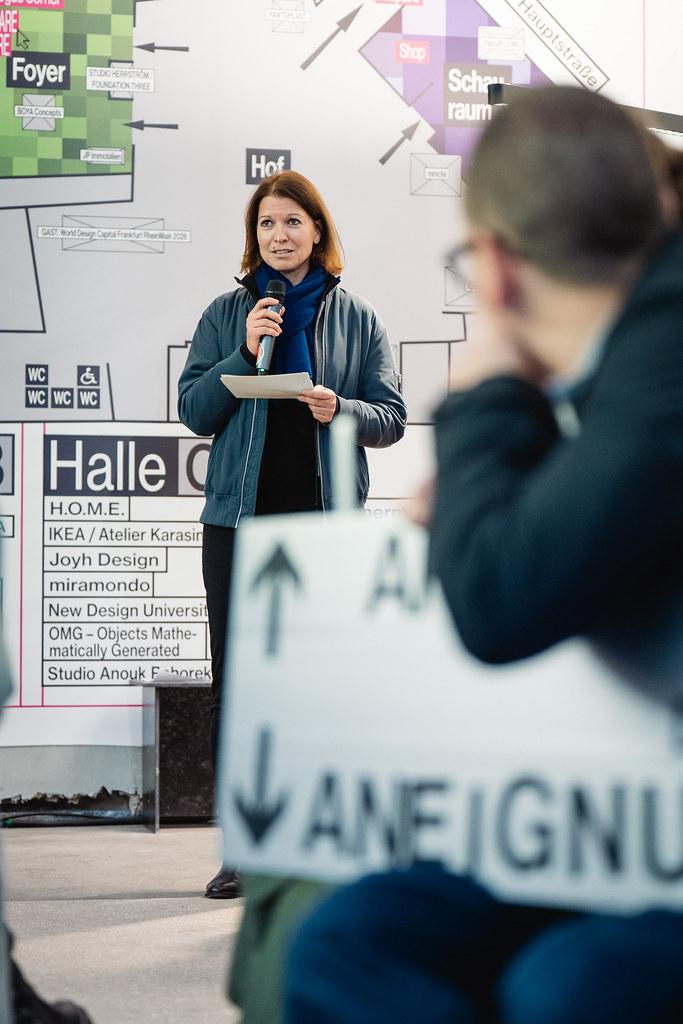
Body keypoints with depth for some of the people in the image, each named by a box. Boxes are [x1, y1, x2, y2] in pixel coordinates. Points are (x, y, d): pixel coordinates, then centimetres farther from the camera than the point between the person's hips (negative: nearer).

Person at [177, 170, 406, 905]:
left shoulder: (357, 319, 8)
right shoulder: (226, 314, 9)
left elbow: (392, 417, 6)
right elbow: (193, 409, 5)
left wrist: (343, 409, -14)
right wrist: (244, 354, -10)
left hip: (328, 520, -1)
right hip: (240, 519, 1)